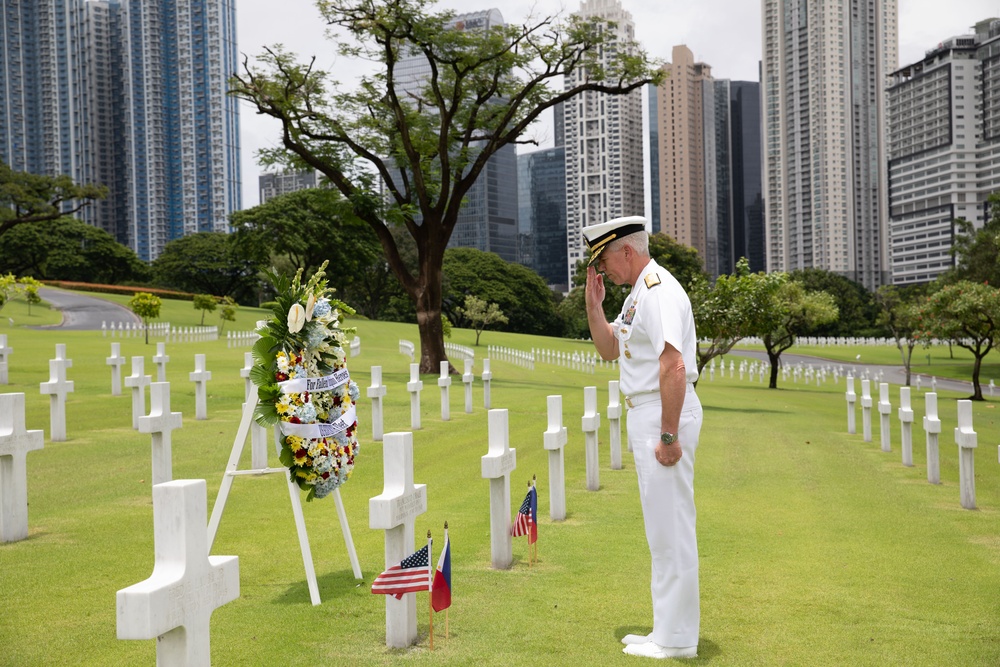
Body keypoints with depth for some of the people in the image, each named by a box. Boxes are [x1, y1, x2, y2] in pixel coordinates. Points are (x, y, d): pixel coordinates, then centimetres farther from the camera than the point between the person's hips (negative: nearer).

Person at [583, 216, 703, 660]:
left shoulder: (659, 292, -17)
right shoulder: (637, 294, 15)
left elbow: (674, 366, -26)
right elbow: (609, 349, 23)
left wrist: (668, 436, -26)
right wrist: (593, 303, 11)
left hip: (665, 415, -11)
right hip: (644, 415, 11)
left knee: (671, 528, -3)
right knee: (663, 528, 16)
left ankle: (675, 640, 7)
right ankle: (670, 629, 27)